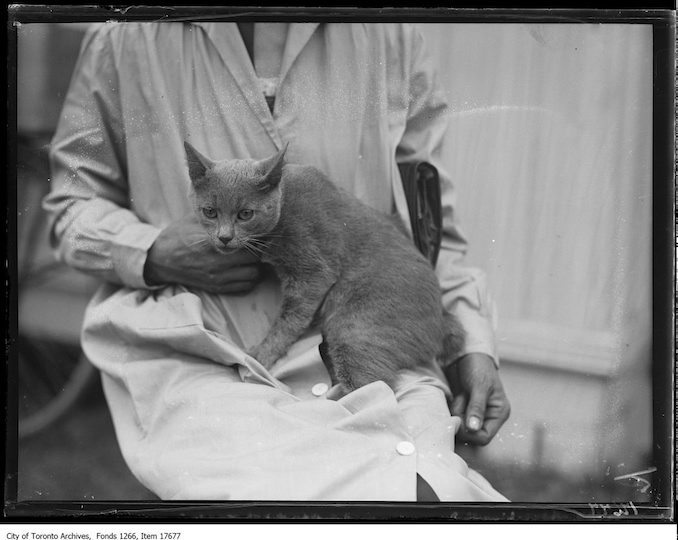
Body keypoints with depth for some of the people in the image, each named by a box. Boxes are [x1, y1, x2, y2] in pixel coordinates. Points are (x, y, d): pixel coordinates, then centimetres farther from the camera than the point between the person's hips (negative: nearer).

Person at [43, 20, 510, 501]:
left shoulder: (391, 37, 9)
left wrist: (473, 344, 5)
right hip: (199, 365, -2)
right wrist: (151, 253, -6)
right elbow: (74, 203, 15)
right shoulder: (123, 39, 6)